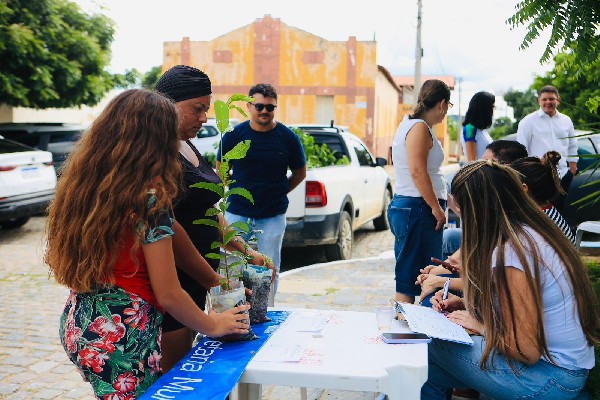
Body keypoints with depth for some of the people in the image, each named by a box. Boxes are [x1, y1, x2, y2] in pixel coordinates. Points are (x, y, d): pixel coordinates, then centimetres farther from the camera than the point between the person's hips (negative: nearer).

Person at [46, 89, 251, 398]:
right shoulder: (149, 198, -20)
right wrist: (213, 326, 2)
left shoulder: (81, 184, 0)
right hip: (123, 338, -7)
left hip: (78, 325, 7)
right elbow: (168, 294, -15)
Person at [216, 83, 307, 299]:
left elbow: (300, 172, 10)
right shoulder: (233, 135, -2)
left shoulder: (288, 137, -3)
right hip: (236, 213, 0)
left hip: (273, 216, 0)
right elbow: (221, 169, 12)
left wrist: (278, 192, 3)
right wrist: (237, 191, 3)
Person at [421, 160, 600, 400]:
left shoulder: (511, 254, -24)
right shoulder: (532, 232, 5)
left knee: (430, 347, -10)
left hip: (551, 380, -9)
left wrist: (480, 326, -8)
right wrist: (466, 305, 8)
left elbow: (527, 350, -23)